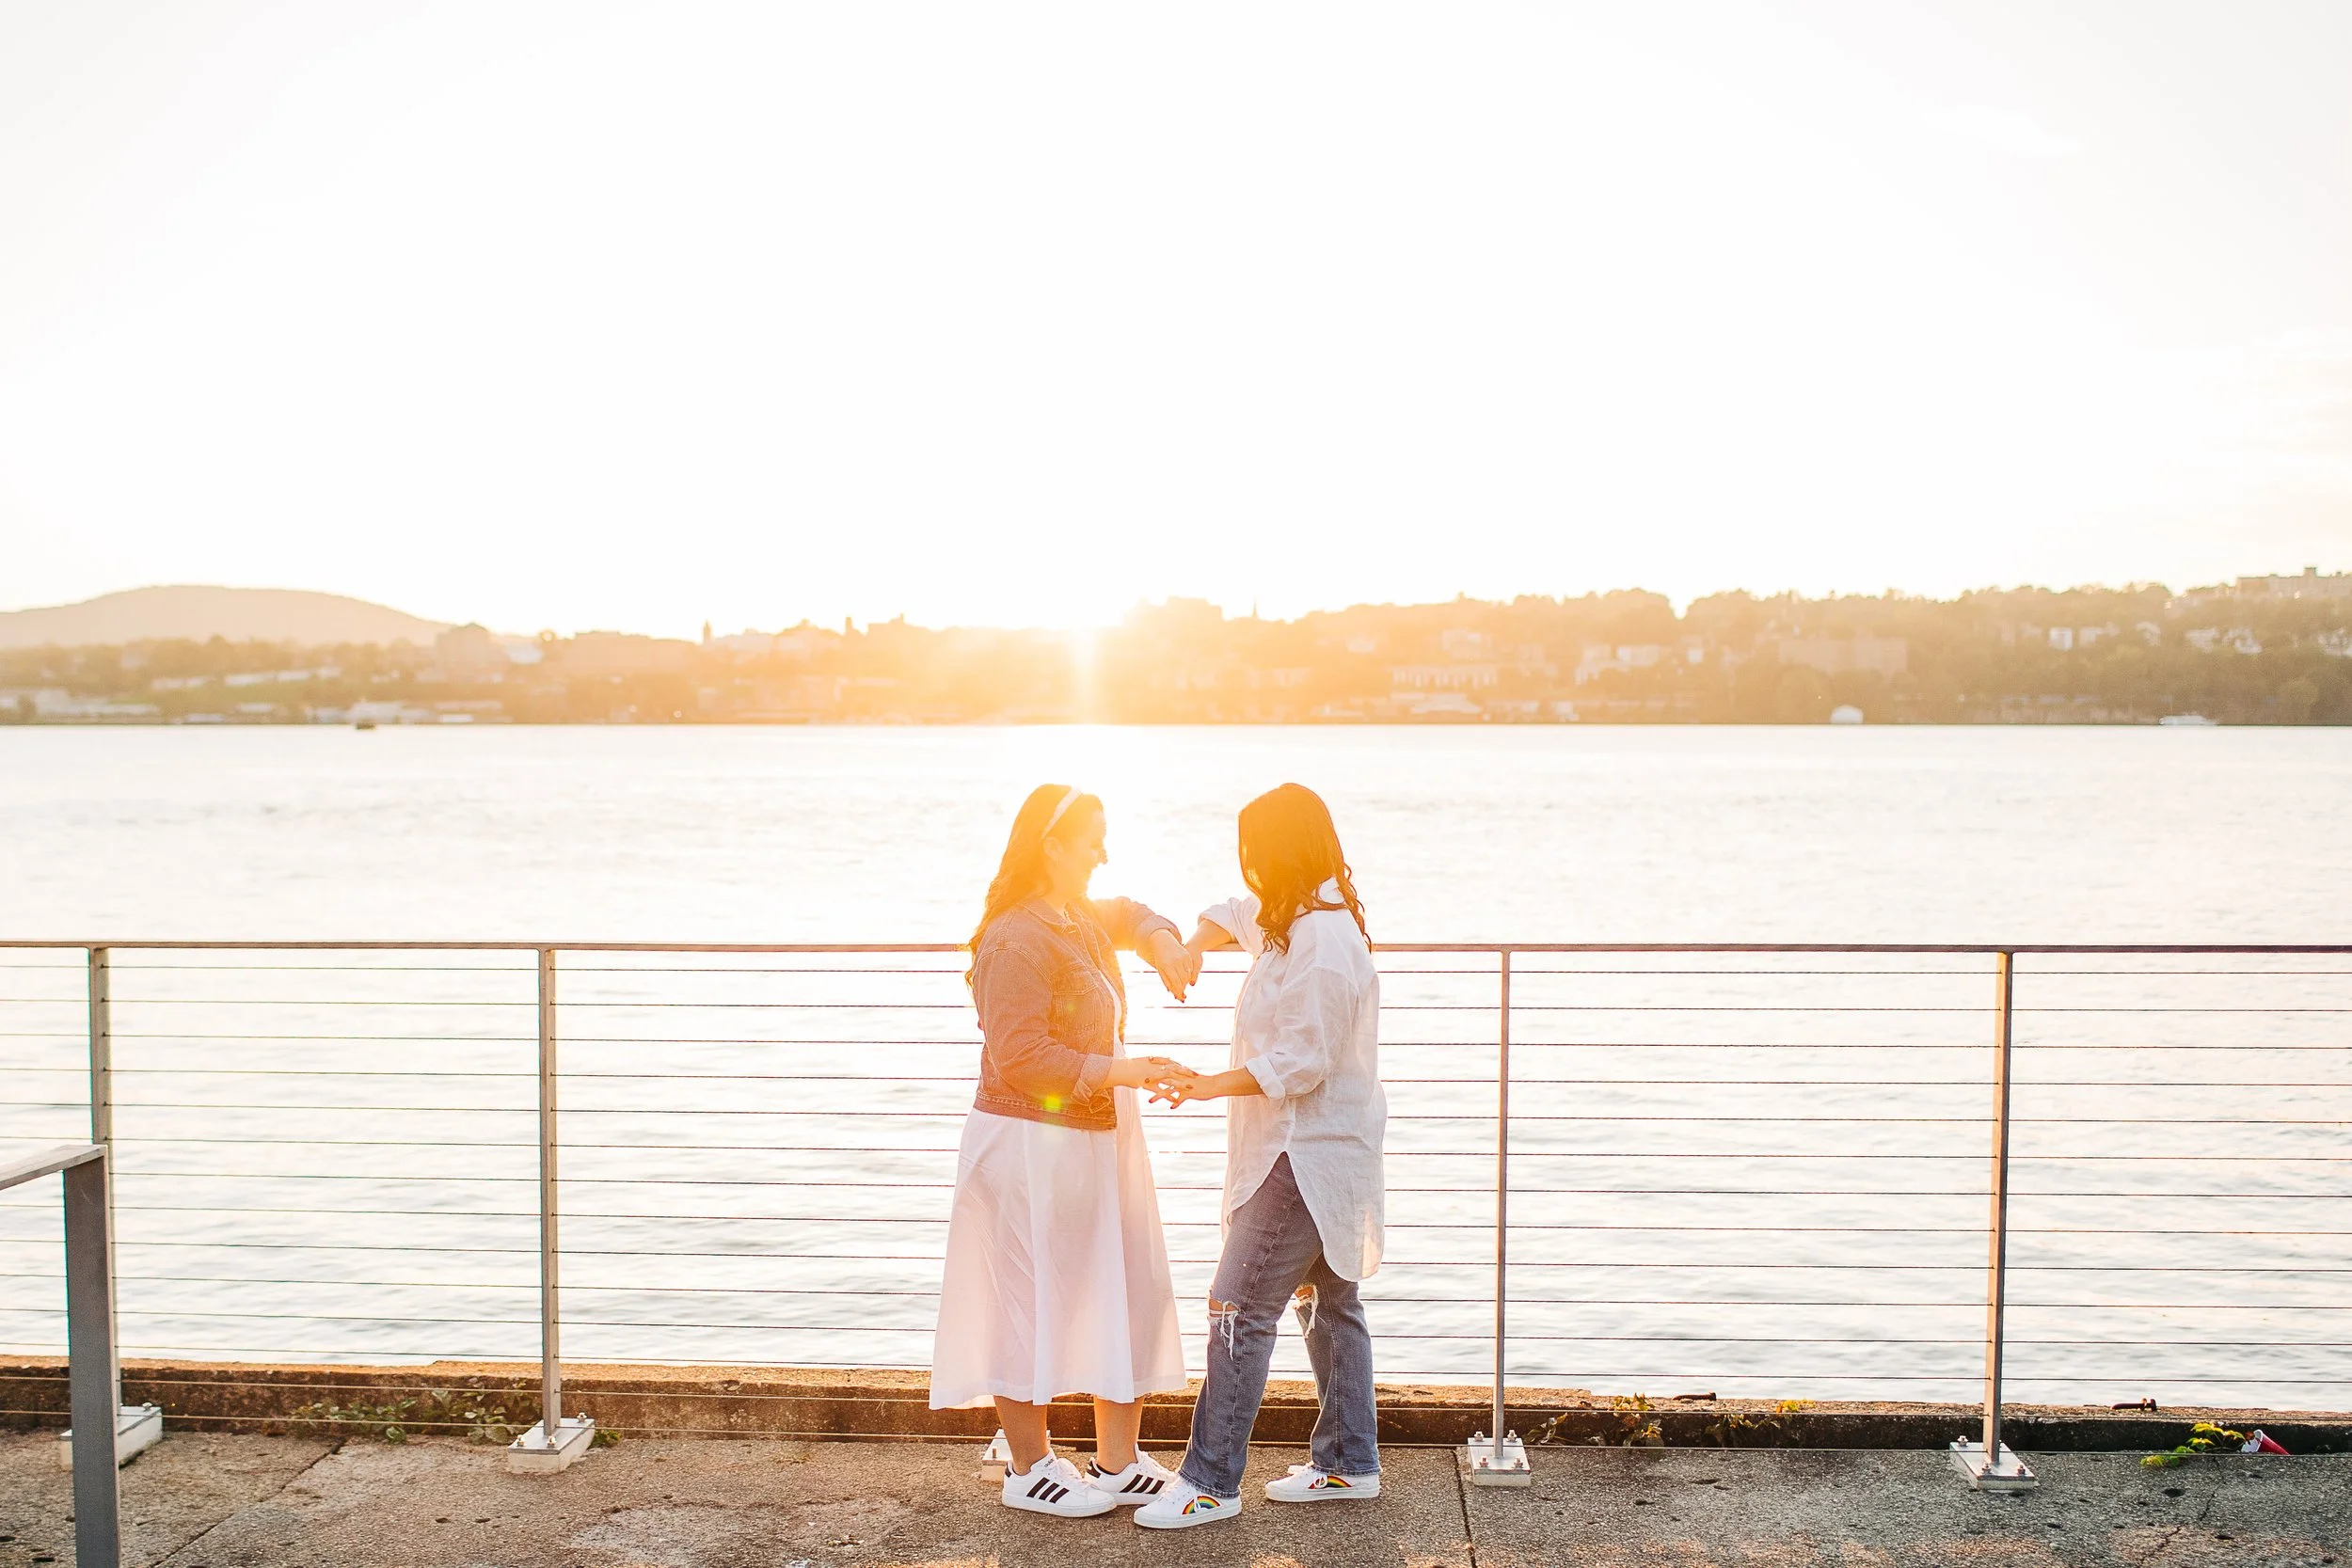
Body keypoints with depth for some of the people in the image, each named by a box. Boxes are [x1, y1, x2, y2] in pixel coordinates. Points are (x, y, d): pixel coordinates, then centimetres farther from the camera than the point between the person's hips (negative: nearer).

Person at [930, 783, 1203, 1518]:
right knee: (1031, 1303, 2)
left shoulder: (1082, 921, 11)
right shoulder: (1020, 939, -19)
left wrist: (1162, 943, 12)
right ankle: (1030, 1469, 17)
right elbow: (1020, 1057, -24)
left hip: (1096, 1140, 10)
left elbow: (1126, 915, 34)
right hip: (1031, 1146, -10)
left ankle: (1119, 1463, 23)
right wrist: (1119, 1071, -24)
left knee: (1126, 1300, 12)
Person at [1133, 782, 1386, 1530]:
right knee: (1331, 1302, 17)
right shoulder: (1300, 920, 9)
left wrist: (1210, 1086, -27)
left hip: (1307, 1155, -11)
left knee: (1241, 1309, -8)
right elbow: (1239, 914, 31)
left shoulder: (1323, 943, -23)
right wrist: (1187, 950, 17)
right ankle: (1347, 1463, 27)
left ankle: (1210, 1482, -1)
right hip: (1321, 1151, 11)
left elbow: (1300, 1063, -25)